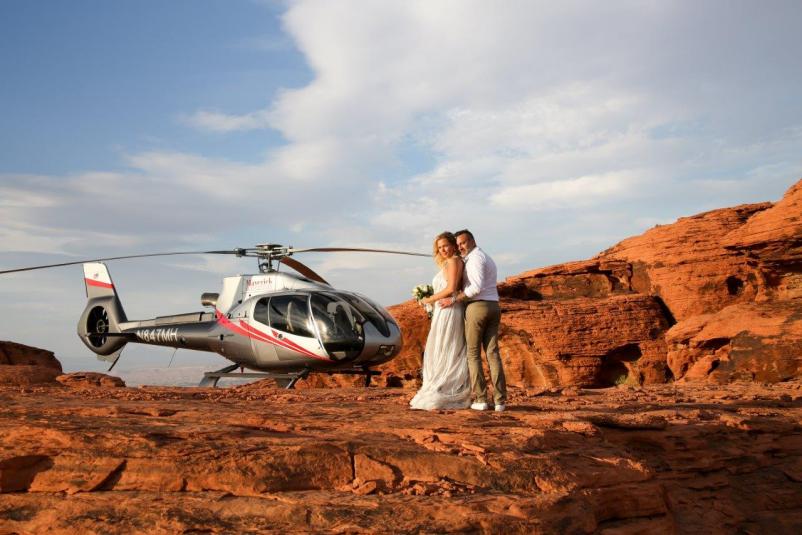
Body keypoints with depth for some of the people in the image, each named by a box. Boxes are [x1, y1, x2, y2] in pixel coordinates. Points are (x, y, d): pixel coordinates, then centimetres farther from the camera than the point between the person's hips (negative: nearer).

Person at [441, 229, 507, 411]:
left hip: (476, 308, -8)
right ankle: (500, 400, -5)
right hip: (493, 308, 8)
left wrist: (454, 300, -14)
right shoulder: (490, 261, 24)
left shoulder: (475, 257, -8)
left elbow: (477, 287, -19)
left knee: (473, 354, 1)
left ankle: (481, 399, -4)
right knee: (493, 354, 3)